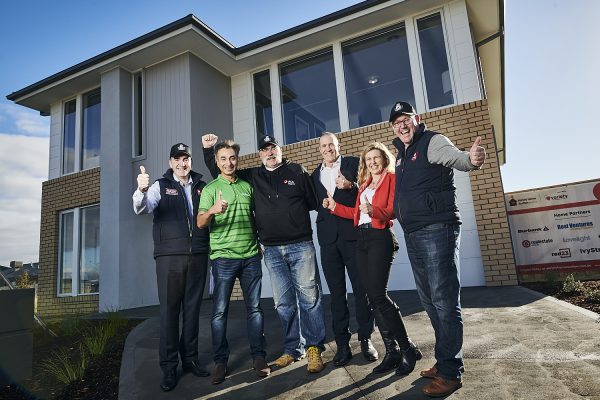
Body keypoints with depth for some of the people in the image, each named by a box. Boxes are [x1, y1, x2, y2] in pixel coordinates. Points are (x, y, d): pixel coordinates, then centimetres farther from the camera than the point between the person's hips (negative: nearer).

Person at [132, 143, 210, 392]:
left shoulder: (201, 186, 11)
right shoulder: (161, 186, 3)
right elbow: (142, 208, -14)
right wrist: (142, 190, -34)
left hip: (198, 255, 3)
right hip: (170, 256, -3)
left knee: (192, 309, 10)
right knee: (169, 310, 1)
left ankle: (190, 359, 23)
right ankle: (168, 366, 11)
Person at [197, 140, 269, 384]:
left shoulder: (247, 186, 12)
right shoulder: (211, 189, 1)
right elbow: (200, 223, -10)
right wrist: (212, 210, -30)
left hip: (251, 255, 3)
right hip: (224, 256, -3)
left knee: (254, 307, 5)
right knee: (220, 311, 0)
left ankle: (258, 357, 15)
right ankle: (220, 361, 11)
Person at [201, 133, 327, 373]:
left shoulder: (297, 171, 5)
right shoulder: (252, 176, 12)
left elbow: (314, 201, 3)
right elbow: (219, 172, 19)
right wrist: (208, 149, 11)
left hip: (300, 246, -2)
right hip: (272, 250, 3)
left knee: (309, 297, 0)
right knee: (283, 302, 8)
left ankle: (314, 348, 12)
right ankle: (293, 349, 21)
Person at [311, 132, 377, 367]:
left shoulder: (353, 164, 6)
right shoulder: (315, 175, 17)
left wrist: (350, 186, -17)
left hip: (352, 233, -3)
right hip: (328, 237, 3)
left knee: (361, 288, 3)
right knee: (336, 292, 6)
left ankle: (365, 339, 16)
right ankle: (342, 343, 14)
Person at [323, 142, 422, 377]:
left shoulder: (392, 179, 0)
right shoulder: (364, 184, 21)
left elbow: (392, 210, -13)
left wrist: (372, 210, -30)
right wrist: (335, 207, 11)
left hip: (380, 238, -7)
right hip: (362, 239, 7)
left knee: (378, 296, -13)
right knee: (373, 298, 4)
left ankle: (407, 349, 2)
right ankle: (392, 352, 13)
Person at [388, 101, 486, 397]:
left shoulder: (431, 142, -4)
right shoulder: (401, 155, 19)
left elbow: (455, 158, -25)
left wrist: (471, 158, -46)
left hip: (437, 231, -9)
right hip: (413, 236, 9)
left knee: (444, 302, -5)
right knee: (429, 301, 15)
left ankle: (450, 372, 6)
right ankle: (444, 361, 28)